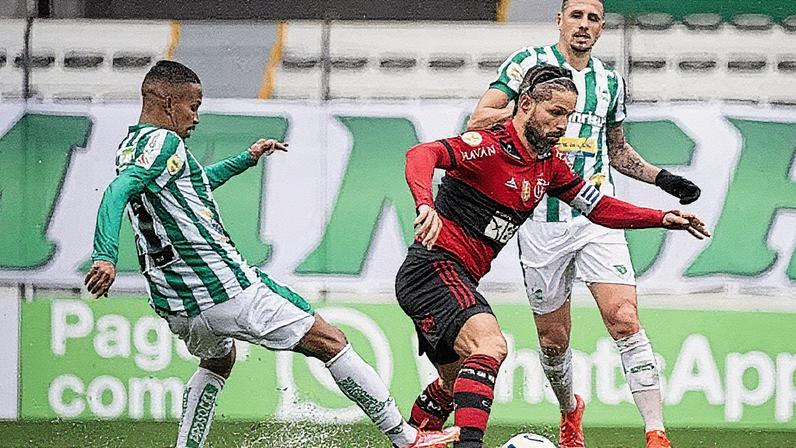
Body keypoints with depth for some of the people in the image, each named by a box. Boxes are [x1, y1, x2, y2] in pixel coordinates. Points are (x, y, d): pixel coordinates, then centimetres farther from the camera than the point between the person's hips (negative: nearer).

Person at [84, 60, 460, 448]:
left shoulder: (128, 149, 16)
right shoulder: (163, 142, -12)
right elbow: (116, 194, -29)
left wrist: (246, 159, 39)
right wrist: (106, 257, -40)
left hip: (175, 306, 9)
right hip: (223, 291, -9)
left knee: (217, 361, 39)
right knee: (330, 341, 1)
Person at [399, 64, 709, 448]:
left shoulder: (550, 164, 11)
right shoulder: (489, 146, -16)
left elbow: (598, 207, 19)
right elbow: (422, 155, -30)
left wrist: (664, 218, 9)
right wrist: (426, 205, -49)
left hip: (458, 281, 10)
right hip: (434, 268, -10)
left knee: (458, 385, 22)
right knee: (490, 345, -31)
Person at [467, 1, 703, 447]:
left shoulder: (610, 81, 13)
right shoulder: (530, 63, 0)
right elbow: (479, 120, -8)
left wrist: (662, 178, 13)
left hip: (599, 217, 2)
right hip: (542, 220, -2)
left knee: (624, 318, -16)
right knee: (553, 335, 7)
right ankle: (570, 411, 37)